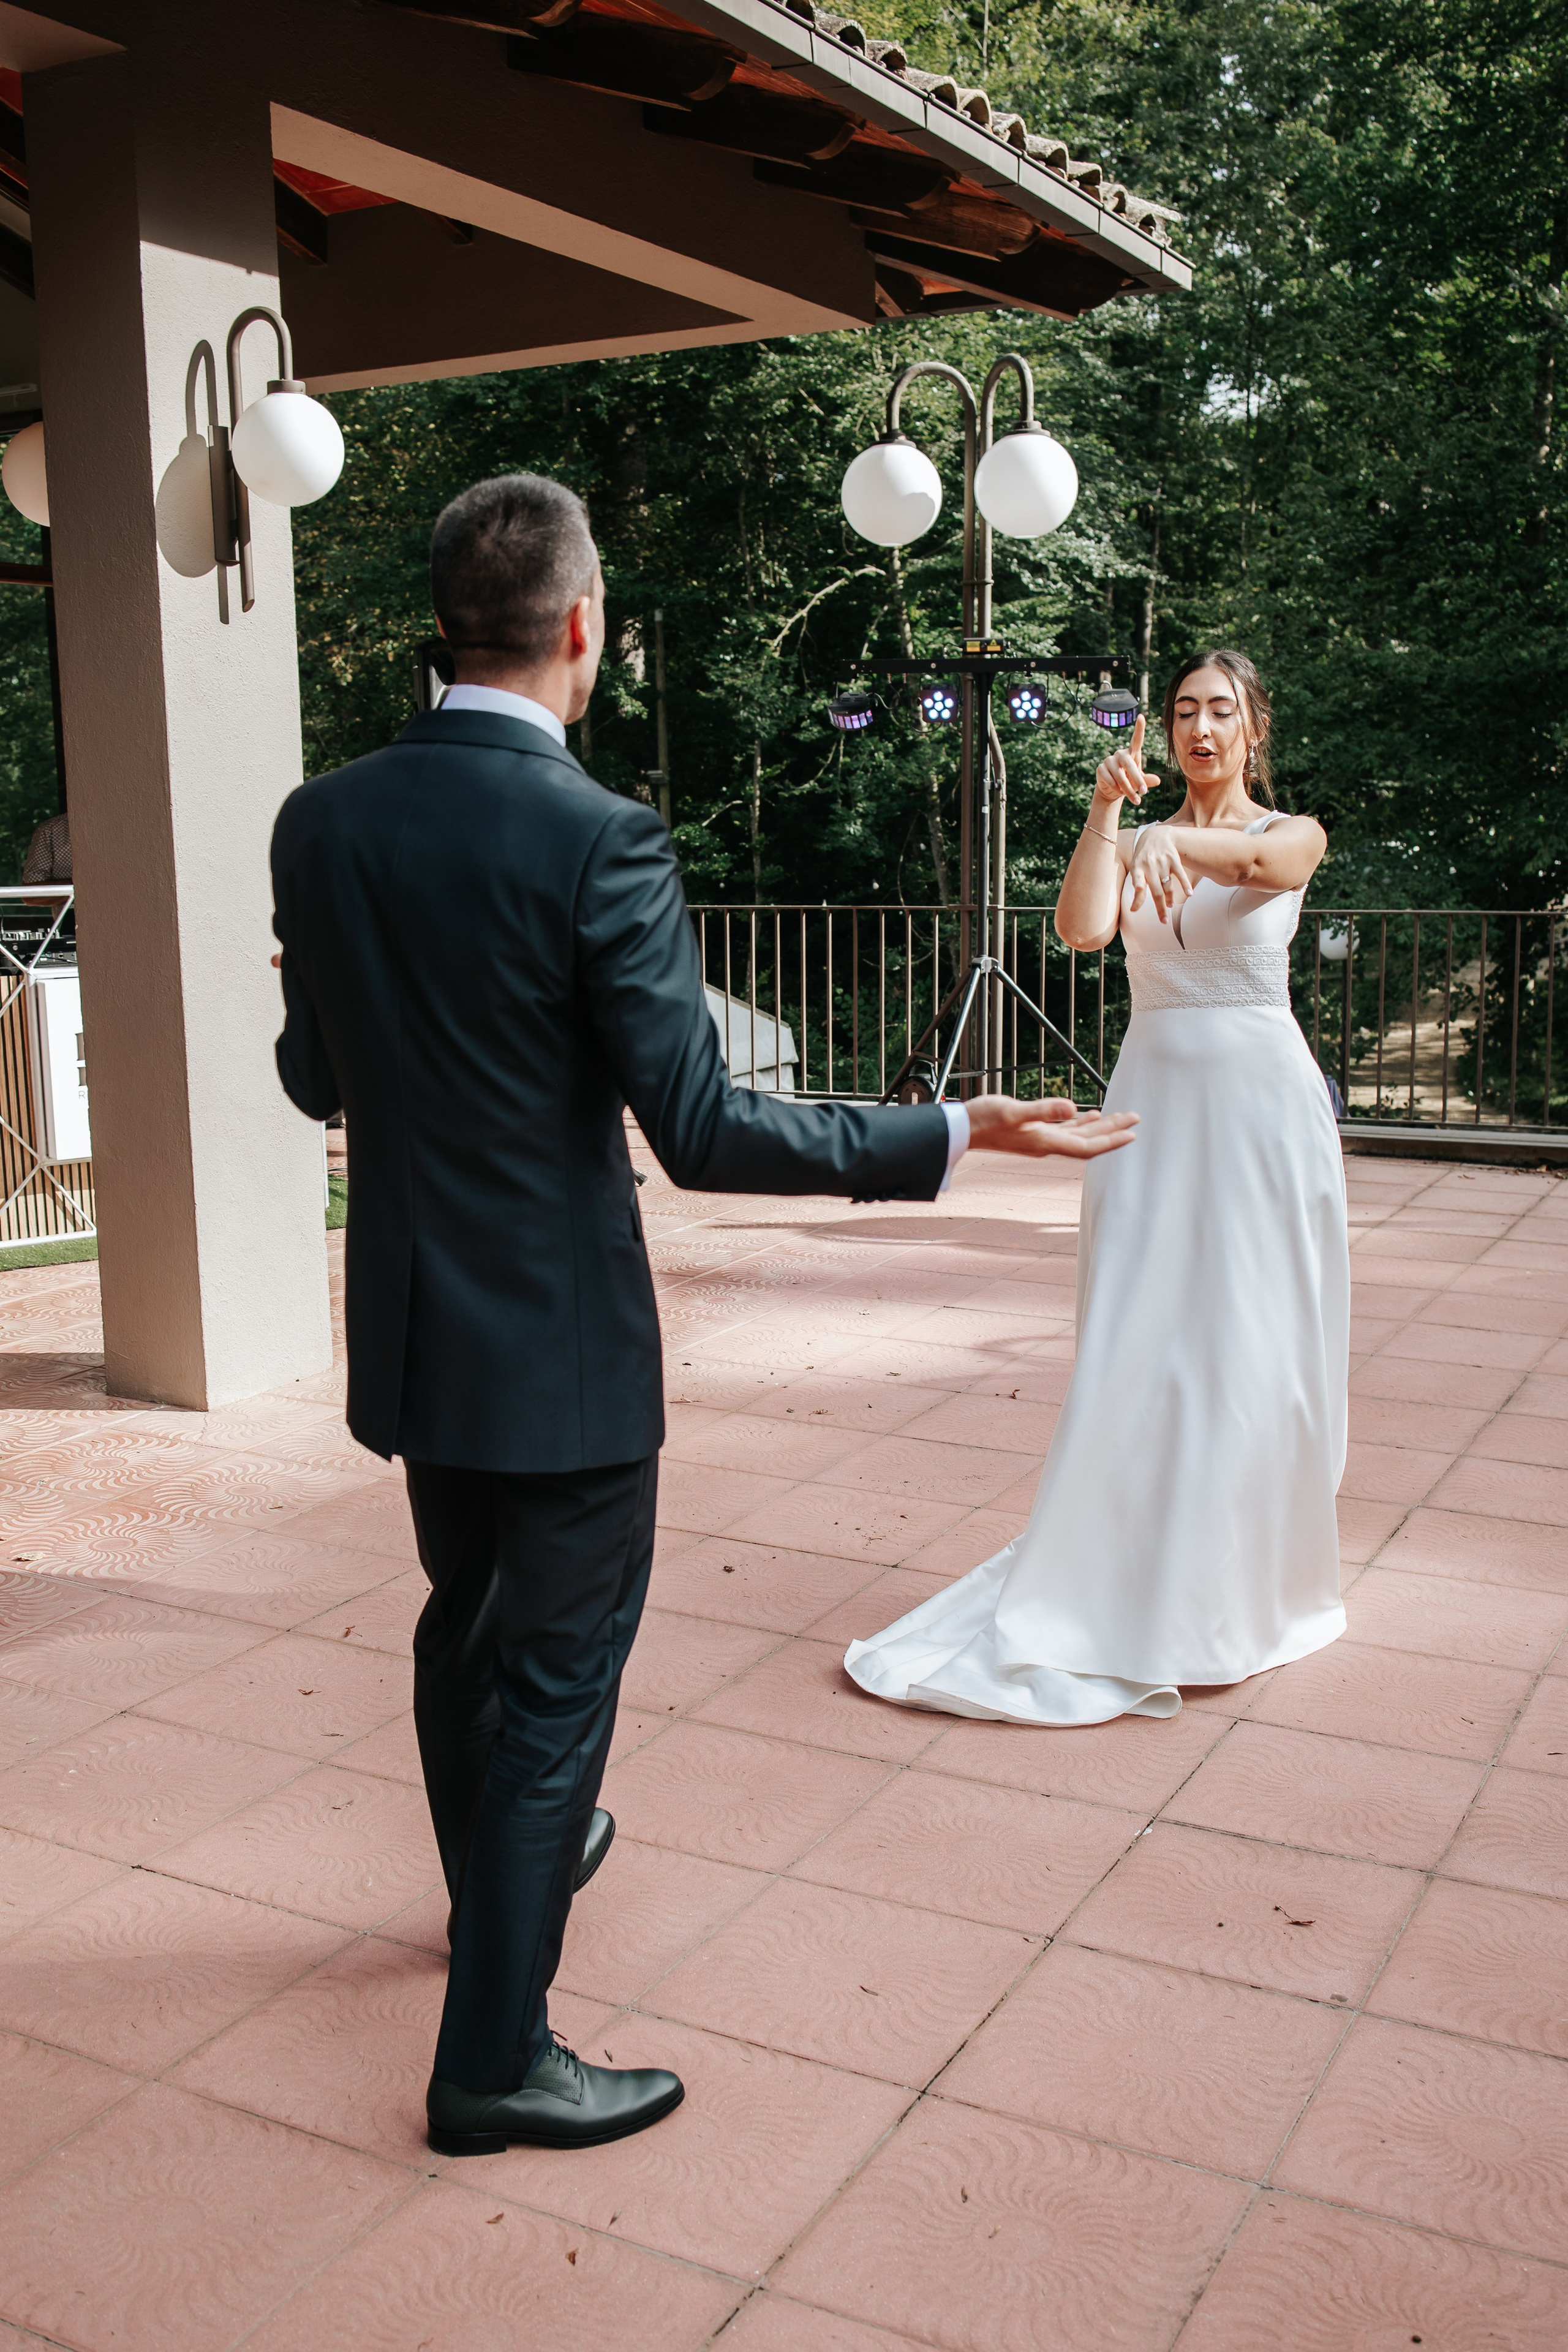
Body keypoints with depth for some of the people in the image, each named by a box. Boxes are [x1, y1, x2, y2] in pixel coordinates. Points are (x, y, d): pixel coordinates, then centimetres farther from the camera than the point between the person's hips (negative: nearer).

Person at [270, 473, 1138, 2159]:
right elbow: (702, 1131, -23)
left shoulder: (320, 824, -3)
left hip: (410, 1328, 7)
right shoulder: (599, 840, -21)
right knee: (558, 1676, 8)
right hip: (559, 1342, -6)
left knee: (463, 1623, 26)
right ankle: (495, 2058, 19)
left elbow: (314, 1081, 7)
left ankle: (496, 1884, 50)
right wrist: (956, 1134, -16)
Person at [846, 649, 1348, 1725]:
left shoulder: (1295, 834, 1)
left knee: (1252, 1342, 2)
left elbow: (1259, 858, -25)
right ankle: (1136, 1569, 16)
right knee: (1139, 1340, 3)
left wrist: (1179, 840, -46)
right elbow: (1081, 927, -10)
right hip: (1154, 1100, 2)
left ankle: (1244, 1578, 19)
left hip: (1261, 1101, -2)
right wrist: (1106, 813, -20)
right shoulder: (1136, 841, 10)